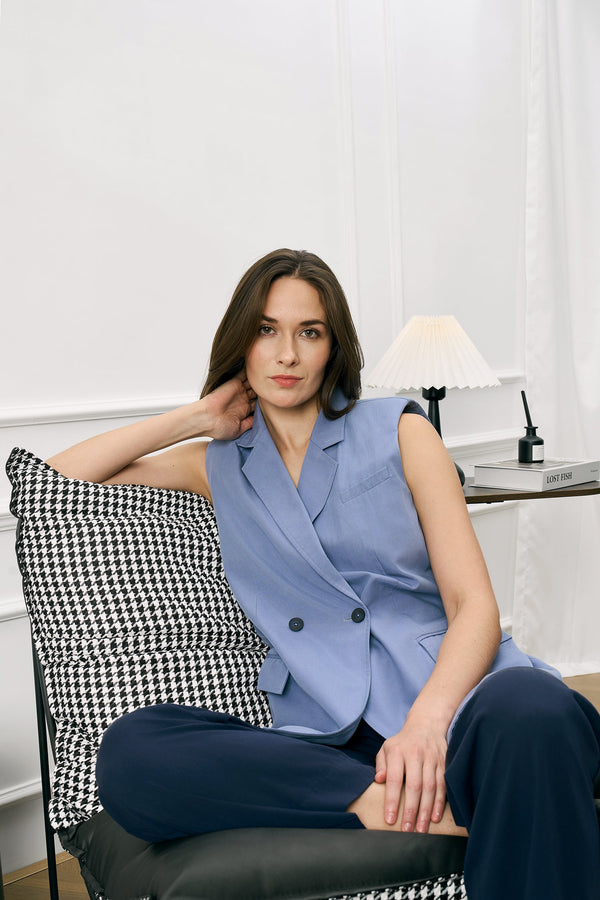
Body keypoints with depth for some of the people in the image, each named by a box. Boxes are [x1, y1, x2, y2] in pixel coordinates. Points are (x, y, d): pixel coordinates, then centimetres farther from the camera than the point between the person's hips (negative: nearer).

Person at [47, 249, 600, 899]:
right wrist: (197, 418, 14)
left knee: (530, 707, -40)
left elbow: (474, 604, 2)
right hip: (323, 736, 4)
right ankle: (437, 814, -28)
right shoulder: (218, 465, 19)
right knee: (128, 753, -27)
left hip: (447, 693, -3)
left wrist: (426, 720, -18)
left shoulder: (397, 430, 12)